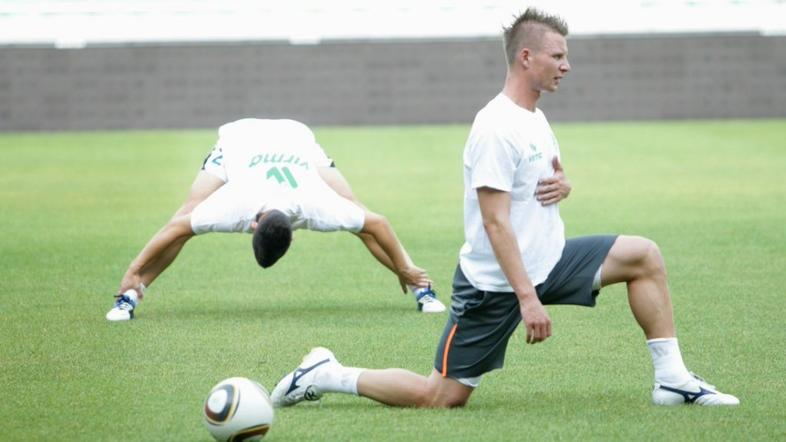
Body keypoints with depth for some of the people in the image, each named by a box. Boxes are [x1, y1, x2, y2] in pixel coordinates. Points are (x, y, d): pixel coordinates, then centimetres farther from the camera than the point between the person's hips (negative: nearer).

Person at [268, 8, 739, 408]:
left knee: (644, 256, -1)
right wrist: (528, 298, -28)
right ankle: (326, 375, 9)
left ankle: (672, 379, 2)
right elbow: (496, 222, -25)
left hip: (548, 262, 9)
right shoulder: (497, 128, -21)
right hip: (494, 282, -9)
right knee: (443, 397, -6)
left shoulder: (535, 118, 9)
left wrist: (563, 184, -1)